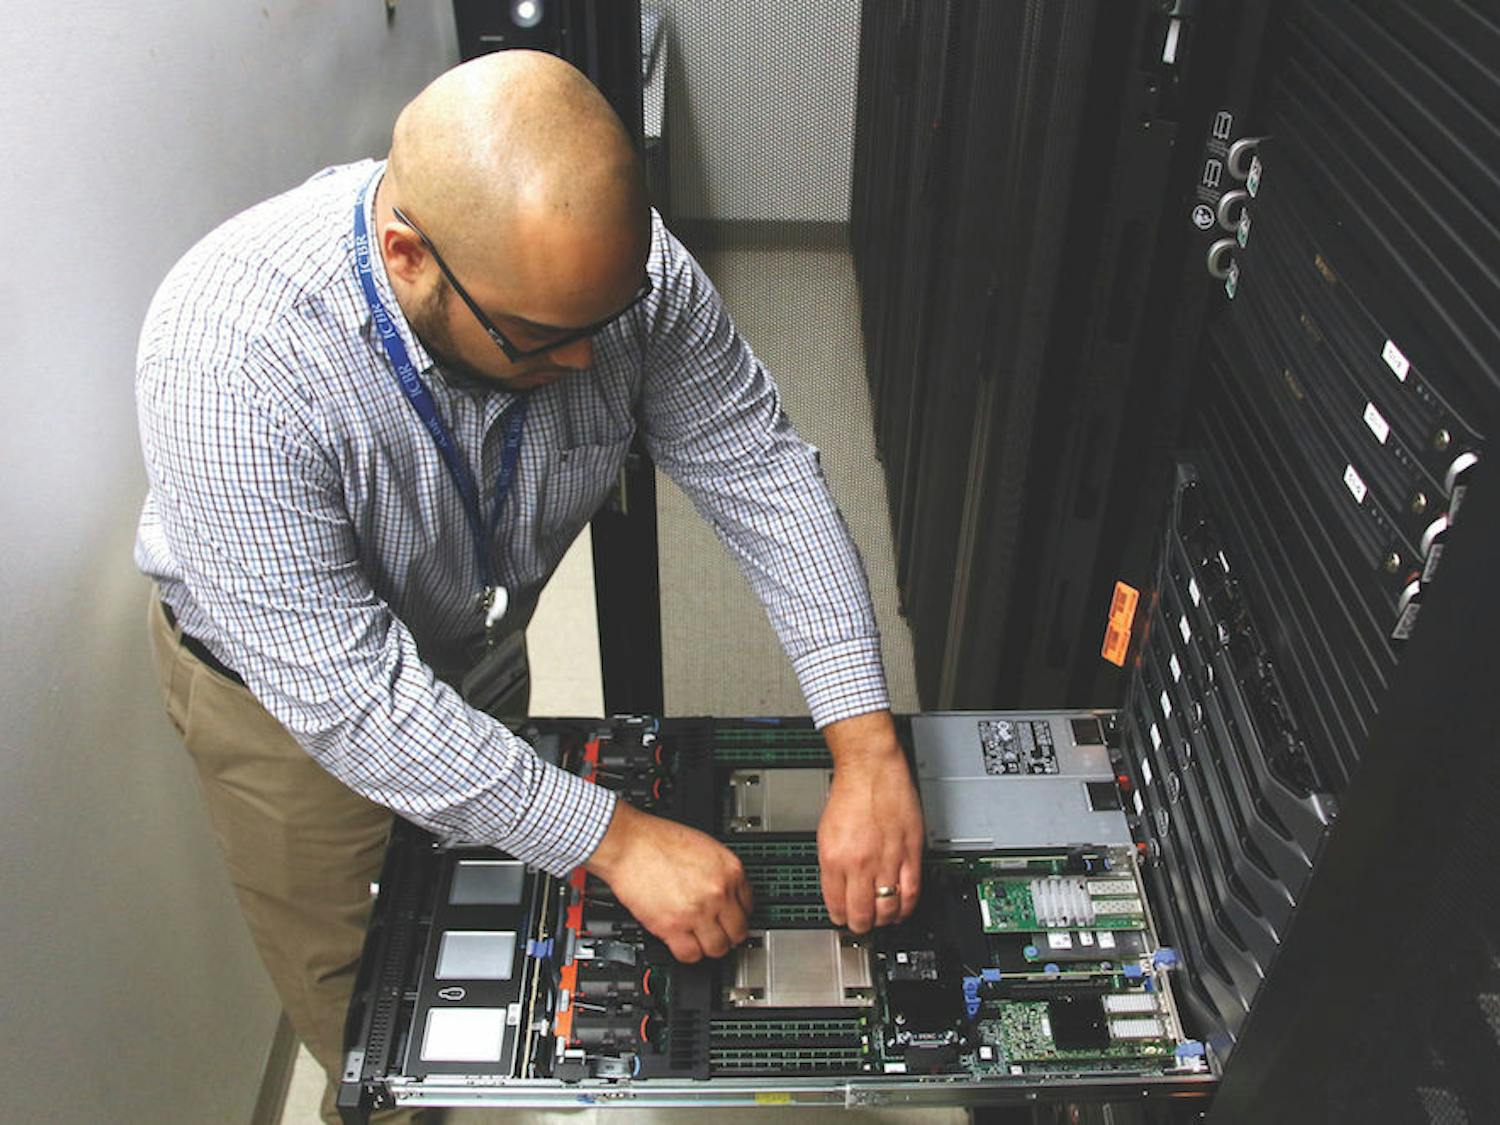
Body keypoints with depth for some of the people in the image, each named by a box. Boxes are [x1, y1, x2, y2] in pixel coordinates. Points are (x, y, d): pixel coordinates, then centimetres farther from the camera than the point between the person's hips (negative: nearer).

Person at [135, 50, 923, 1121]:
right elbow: (347, 692, -38)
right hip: (279, 677, -4)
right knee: (361, 1001, 18)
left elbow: (764, 470, -22)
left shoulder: (618, 263, -29)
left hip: (481, 648, 4)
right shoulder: (228, 357, -42)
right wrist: (613, 836, -37)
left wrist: (868, 747, -29)